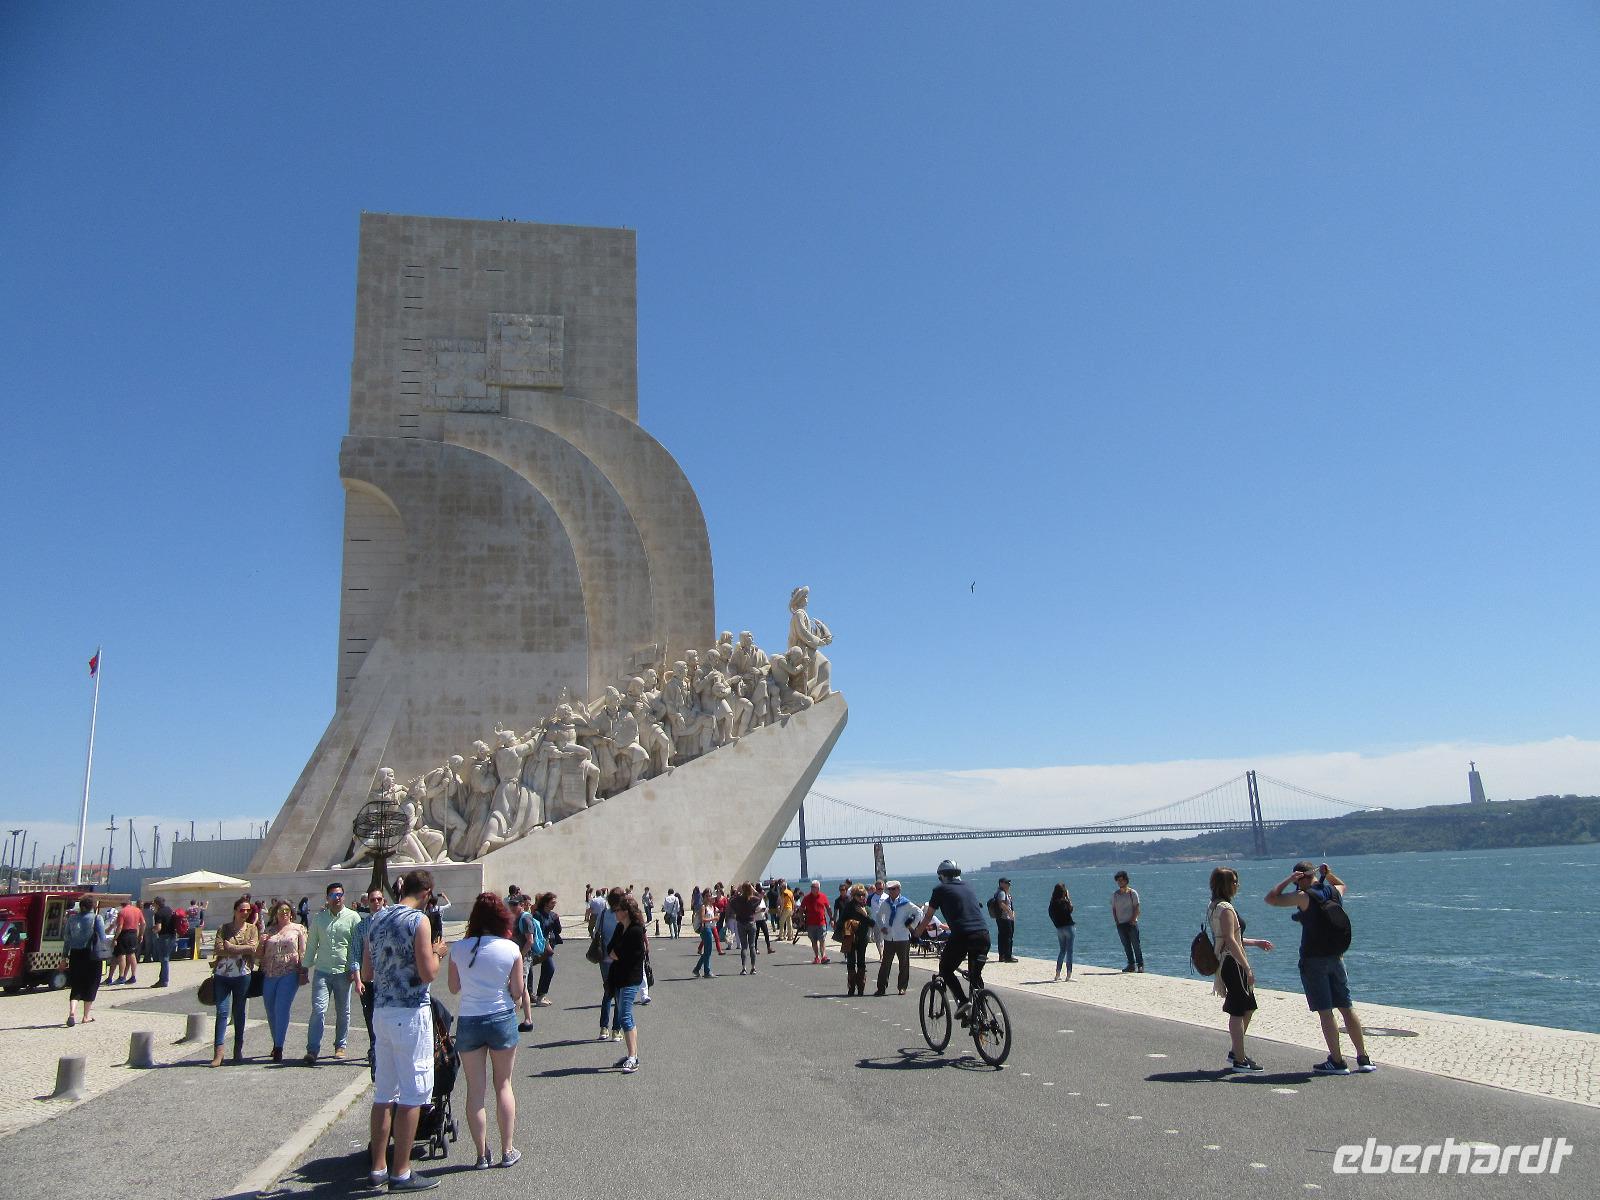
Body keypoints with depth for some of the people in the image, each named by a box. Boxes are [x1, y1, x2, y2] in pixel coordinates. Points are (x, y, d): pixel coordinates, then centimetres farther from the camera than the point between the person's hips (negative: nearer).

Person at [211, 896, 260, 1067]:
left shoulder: (252, 929, 6)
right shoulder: (224, 928, 5)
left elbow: (254, 950, -8)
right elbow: (219, 949, -8)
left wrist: (231, 947, -9)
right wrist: (244, 948, -11)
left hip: (242, 975, 0)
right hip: (222, 975, 0)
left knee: (239, 1012, 9)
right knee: (222, 1011, -7)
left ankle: (238, 1049, 18)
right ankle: (218, 1051, -7)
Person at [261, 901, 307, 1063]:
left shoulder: (298, 929, 5)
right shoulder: (269, 932, 15)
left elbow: (303, 952, 1)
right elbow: (261, 954, 20)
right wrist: (261, 944, -1)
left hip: (289, 973, -5)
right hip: (269, 975, 5)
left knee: (281, 1008, -13)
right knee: (270, 1010, 10)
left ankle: (278, 1048, -8)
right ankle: (276, 1043, 27)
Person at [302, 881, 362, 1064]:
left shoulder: (352, 917, 0)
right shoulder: (319, 918, 8)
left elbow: (358, 946, 0)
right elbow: (311, 944, 13)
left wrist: (355, 968, -7)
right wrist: (305, 968, 11)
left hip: (343, 972, -1)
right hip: (322, 971, 1)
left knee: (343, 1012, 9)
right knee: (318, 1010, -9)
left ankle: (340, 1046, 22)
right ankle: (312, 1050, -5)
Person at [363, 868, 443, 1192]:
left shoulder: (377, 919, 9)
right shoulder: (418, 920, -13)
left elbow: (367, 973, 14)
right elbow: (428, 974, -16)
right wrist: (436, 953, 2)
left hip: (381, 1011, 8)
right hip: (411, 1013, -8)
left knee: (384, 1092, 15)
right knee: (413, 1094, 1)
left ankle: (378, 1168, 22)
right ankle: (401, 1174, 5)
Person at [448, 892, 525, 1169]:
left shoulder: (459, 948, -6)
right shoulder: (511, 949, -10)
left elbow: (454, 988, 3)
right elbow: (518, 991, -6)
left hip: (468, 1022, 1)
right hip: (503, 1019, -1)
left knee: (475, 1089, 10)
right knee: (503, 1085, 13)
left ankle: (482, 1154, 14)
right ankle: (507, 1151, 17)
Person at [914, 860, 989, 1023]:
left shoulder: (941, 889, 9)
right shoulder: (968, 887, 23)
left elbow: (928, 917, 15)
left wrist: (917, 934, 32)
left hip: (962, 935, -5)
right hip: (983, 934, 5)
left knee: (946, 970, 14)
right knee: (976, 975, 19)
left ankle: (963, 1001, -4)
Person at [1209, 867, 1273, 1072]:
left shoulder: (1214, 907, 14)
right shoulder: (1226, 908, -18)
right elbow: (1230, 941, -25)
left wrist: (1255, 942, 27)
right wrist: (1248, 969, -24)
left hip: (1224, 962, 10)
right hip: (1232, 964, -10)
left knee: (1248, 1008, 19)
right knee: (1238, 1012, -1)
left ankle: (1235, 1052, 27)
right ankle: (1240, 1060, 7)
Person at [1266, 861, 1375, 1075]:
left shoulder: (1304, 897, -14)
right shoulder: (1335, 891, 4)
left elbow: (1271, 899, -11)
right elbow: (1342, 885, 30)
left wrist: (1288, 880, -6)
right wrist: (1329, 874, 13)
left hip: (1313, 960, -6)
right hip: (1336, 958, 6)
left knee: (1325, 1011, -1)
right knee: (1347, 1008, 12)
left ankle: (1337, 1061, 0)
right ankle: (1363, 1058, 15)